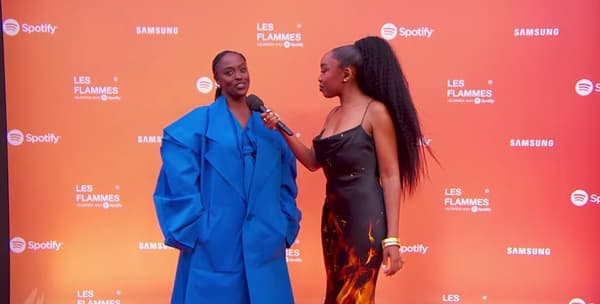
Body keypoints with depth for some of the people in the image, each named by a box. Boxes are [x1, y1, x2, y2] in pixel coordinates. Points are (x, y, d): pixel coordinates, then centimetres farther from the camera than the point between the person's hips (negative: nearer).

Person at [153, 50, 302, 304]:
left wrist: (285, 226, 5)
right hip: (214, 243, -3)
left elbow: (286, 181, 11)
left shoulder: (268, 125, 11)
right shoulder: (199, 122, -2)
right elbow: (180, 181, -10)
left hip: (264, 243, 4)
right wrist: (191, 230, -14)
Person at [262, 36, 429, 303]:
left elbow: (391, 176, -12)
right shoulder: (334, 114, 12)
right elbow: (314, 161, 14)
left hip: (365, 218, -7)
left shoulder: (375, 111, -10)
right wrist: (280, 129, 6)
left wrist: (391, 238, -17)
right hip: (333, 216, 8)